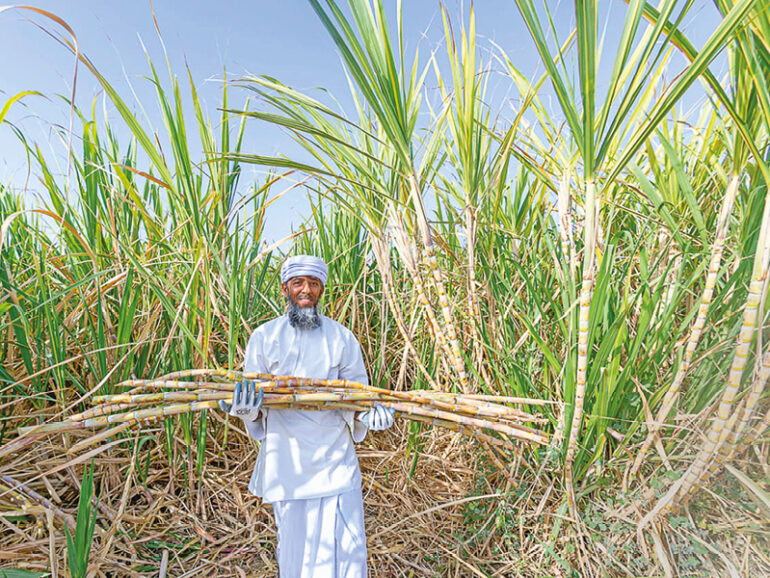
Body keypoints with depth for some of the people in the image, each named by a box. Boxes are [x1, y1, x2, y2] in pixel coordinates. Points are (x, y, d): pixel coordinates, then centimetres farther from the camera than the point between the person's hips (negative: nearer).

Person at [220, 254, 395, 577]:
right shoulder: (264, 337, 0)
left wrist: (369, 412, -16)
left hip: (334, 456, 0)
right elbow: (253, 397, 3)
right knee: (294, 543, 14)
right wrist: (243, 406, -19)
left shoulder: (341, 337, 1)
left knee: (344, 544, 3)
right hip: (286, 457, 0)